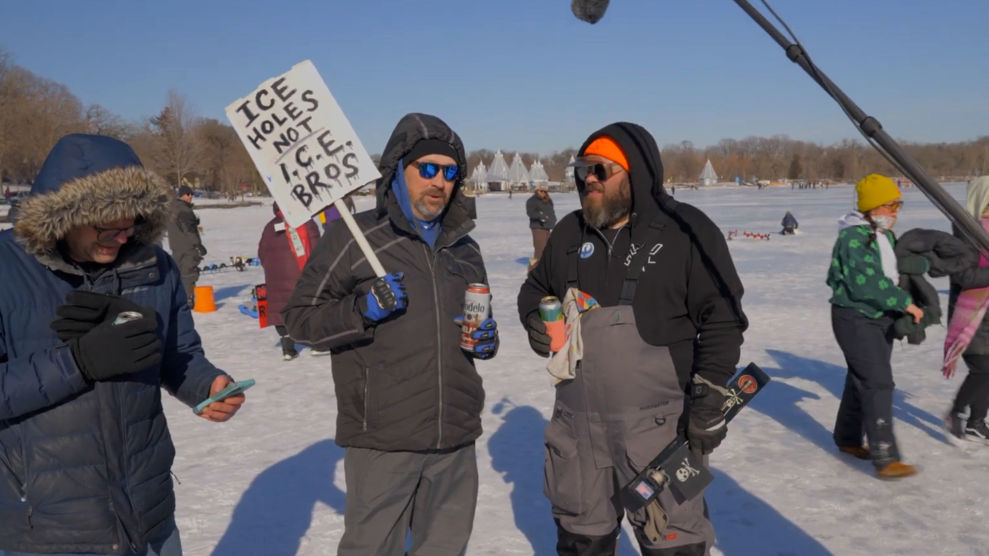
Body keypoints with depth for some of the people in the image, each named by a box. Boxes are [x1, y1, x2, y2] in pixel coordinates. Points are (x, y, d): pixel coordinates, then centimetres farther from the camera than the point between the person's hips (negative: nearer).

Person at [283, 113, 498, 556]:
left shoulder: (464, 247, 12)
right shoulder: (355, 238, -6)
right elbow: (299, 319, -4)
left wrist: (486, 341, 2)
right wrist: (362, 310, -20)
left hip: (456, 439, 5)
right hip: (381, 440, -5)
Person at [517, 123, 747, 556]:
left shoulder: (687, 230, -9)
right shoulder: (568, 232, 7)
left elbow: (722, 317, -9)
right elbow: (536, 288, 22)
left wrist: (709, 397, -13)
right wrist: (536, 320, 0)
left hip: (657, 422, -5)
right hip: (576, 421, 5)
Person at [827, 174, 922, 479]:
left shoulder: (886, 236, 11)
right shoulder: (853, 238, -19)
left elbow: (892, 275, 20)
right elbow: (867, 284, -26)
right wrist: (905, 303, -20)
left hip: (881, 317, 9)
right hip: (855, 318, -9)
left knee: (862, 379, 16)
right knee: (878, 383, -13)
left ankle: (847, 438, 32)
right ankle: (885, 458, -10)